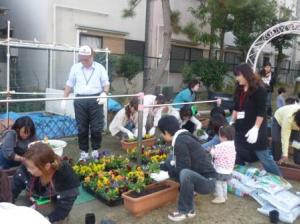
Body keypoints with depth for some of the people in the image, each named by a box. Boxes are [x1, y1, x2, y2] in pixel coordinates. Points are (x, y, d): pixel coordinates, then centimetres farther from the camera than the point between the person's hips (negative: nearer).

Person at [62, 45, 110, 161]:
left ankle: (95, 151, 17)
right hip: (80, 101, 1)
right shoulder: (75, 68, 8)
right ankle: (84, 152, 16)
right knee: (82, 128, 5)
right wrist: (64, 99, 8)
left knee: (96, 128, 0)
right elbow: (69, 84, 13)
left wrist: (104, 93, -14)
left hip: (96, 100, -1)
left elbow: (106, 83, 6)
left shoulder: (100, 68, 4)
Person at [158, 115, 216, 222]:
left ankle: (185, 210, -11)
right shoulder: (183, 137, 8)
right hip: (200, 177, 10)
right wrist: (160, 167, 24)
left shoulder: (180, 142, -20)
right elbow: (176, 162, 20)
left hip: (207, 181, -10)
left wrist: (166, 170, -4)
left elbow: (182, 168, -21)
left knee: (185, 173, -35)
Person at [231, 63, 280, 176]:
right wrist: (232, 122, 13)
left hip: (254, 129, -7)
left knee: (264, 157, 2)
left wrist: (256, 128, -22)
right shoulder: (239, 89, 9)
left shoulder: (259, 90, -12)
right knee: (238, 157, 10)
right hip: (241, 129, 7)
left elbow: (261, 112, -16)